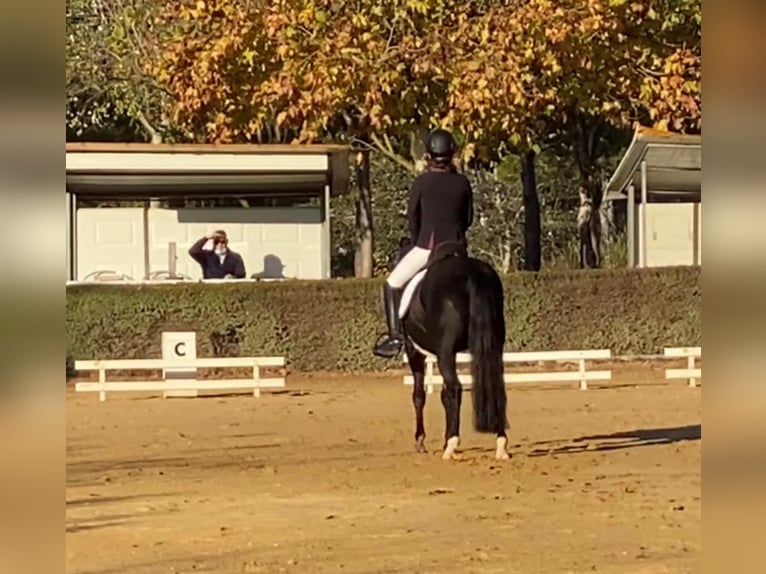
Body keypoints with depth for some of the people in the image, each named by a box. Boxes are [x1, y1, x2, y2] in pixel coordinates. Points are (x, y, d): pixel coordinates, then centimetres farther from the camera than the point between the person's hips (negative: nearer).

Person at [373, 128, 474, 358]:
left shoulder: (422, 182, -6)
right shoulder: (462, 183, 3)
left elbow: (412, 216, 2)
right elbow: (468, 219, 9)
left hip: (427, 246, -3)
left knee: (392, 285, 9)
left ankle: (395, 337, 0)